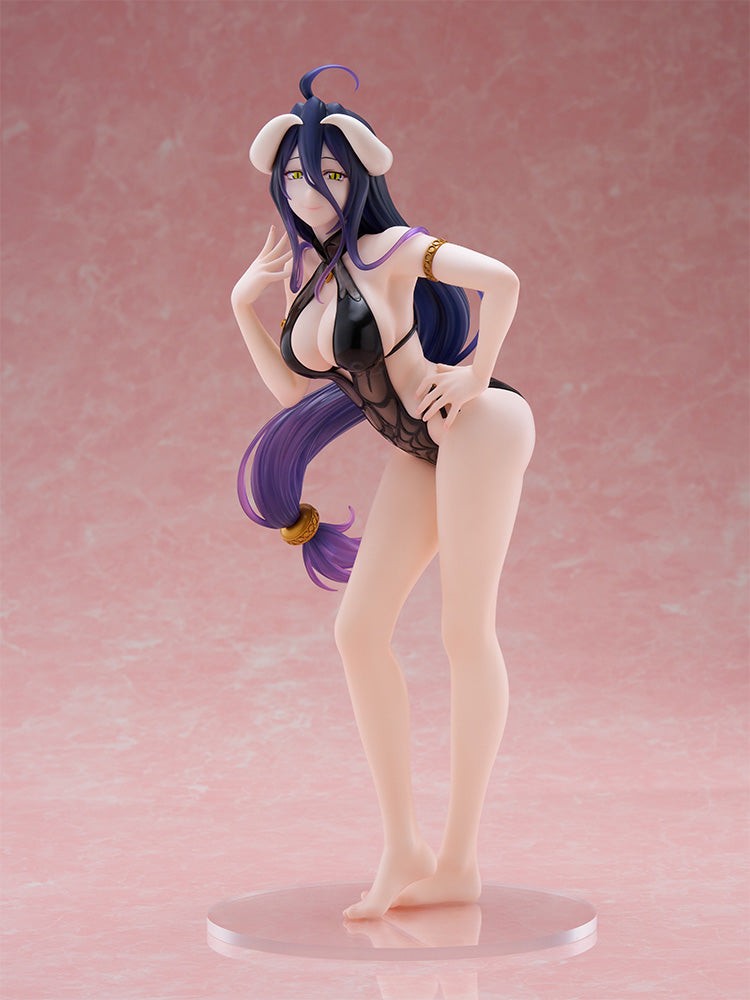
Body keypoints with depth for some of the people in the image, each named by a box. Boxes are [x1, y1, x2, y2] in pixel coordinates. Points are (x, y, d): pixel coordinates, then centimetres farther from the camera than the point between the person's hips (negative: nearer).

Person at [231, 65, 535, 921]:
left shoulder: (387, 249, -11)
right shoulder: (309, 277, 12)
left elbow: (500, 280, -23)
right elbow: (295, 393, 16)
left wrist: (475, 376, -16)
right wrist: (244, 305, 10)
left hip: (477, 428, -9)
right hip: (419, 454, 9)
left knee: (465, 632, -6)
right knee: (358, 631, 1)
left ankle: (458, 861, 1)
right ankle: (402, 850, 6)